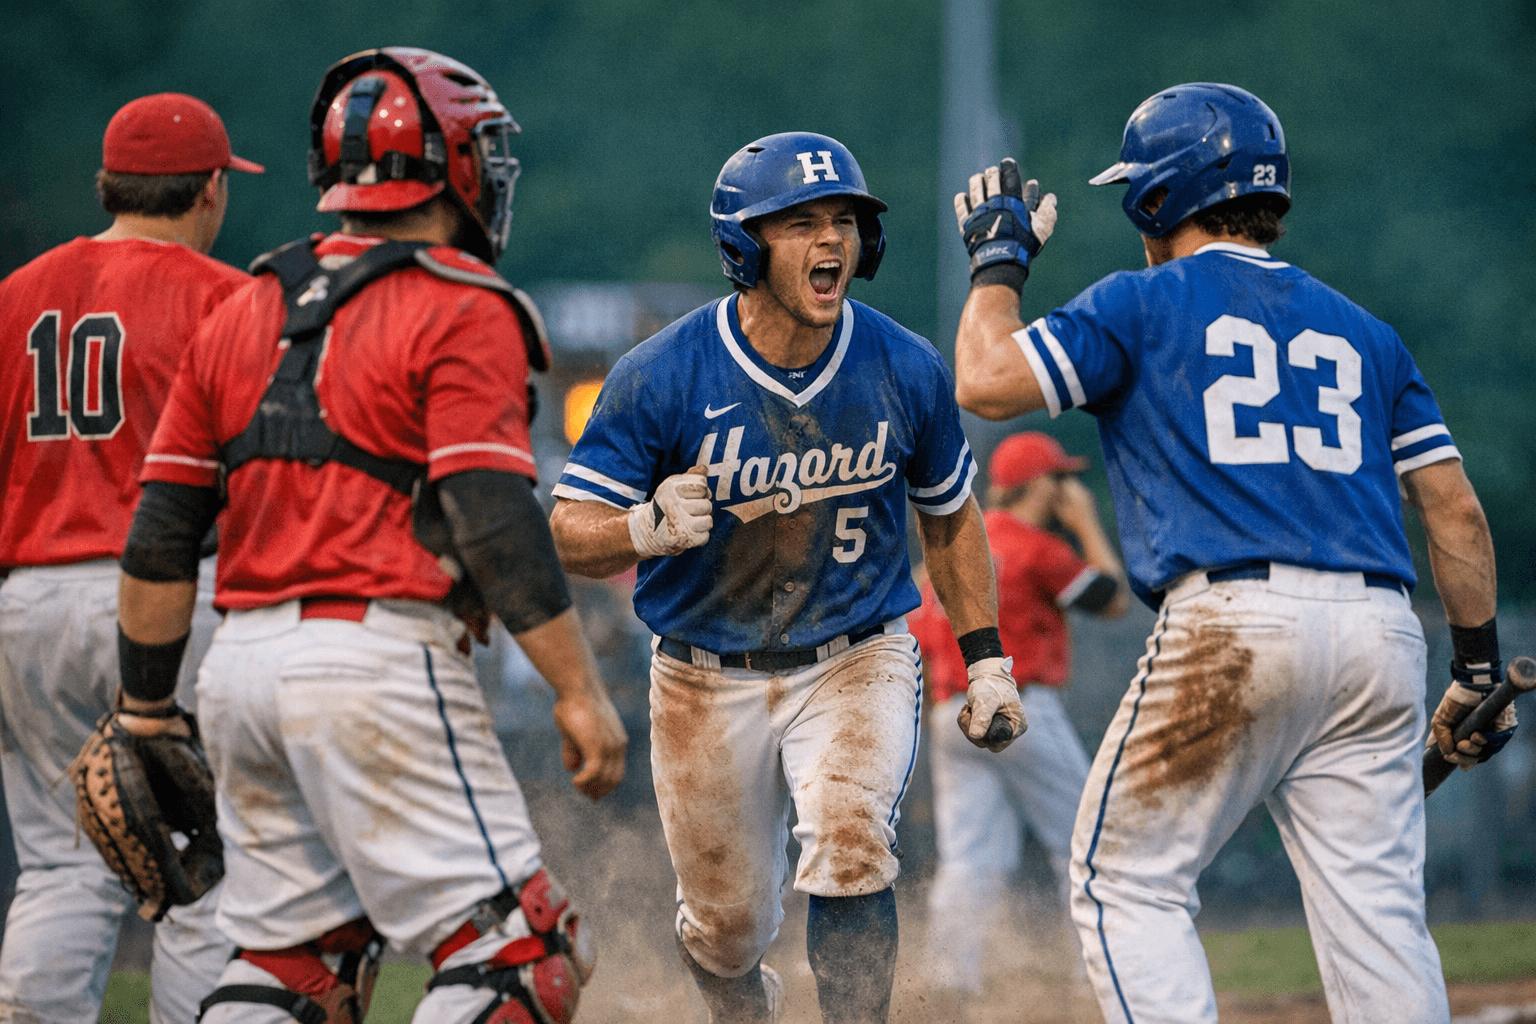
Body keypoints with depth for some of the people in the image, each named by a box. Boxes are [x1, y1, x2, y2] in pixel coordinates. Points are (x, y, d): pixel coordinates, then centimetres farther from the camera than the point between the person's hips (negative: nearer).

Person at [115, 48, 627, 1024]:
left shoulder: (246, 313, 16)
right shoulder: (460, 312, -5)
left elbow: (161, 536, 14)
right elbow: (493, 520, -15)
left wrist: (145, 709, 19)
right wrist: (580, 690, -14)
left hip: (240, 663, 8)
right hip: (377, 659, -7)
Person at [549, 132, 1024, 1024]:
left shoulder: (907, 371, -9)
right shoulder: (661, 378, -17)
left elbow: (950, 515, 8)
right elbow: (570, 534, -15)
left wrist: (987, 660, 4)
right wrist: (647, 529, -37)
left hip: (858, 663, 0)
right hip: (708, 681, 0)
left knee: (850, 849, -27)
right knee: (727, 931, 12)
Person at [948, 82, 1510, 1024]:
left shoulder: (1144, 303, 8)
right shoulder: (1364, 334, 22)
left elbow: (986, 380, 3)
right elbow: (1455, 506, 16)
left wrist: (999, 260, 19)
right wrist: (1481, 667, 20)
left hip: (1233, 623, -5)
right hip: (1382, 630, 5)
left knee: (1128, 883, 4)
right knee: (1378, 910, 3)